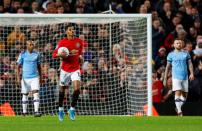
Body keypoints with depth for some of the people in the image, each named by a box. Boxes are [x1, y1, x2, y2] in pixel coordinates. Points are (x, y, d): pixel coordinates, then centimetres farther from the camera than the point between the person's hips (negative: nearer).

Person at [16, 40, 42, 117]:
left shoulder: (36, 54, 5)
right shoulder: (22, 54, -1)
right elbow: (19, 66, 0)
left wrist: (40, 77, 14)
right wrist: (18, 77, -9)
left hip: (35, 77, 1)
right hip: (25, 77, -1)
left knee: (36, 93, -13)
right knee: (25, 95, 8)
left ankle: (36, 111, -19)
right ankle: (24, 112, 20)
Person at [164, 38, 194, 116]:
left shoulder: (186, 53, 10)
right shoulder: (171, 54, 5)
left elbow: (190, 64, 7)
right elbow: (168, 67, 9)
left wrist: (192, 73, -10)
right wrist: (165, 79, 6)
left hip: (185, 77, 3)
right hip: (176, 77, -3)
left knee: (184, 94, 6)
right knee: (178, 93, -15)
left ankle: (178, 107, 26)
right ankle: (179, 111, -16)